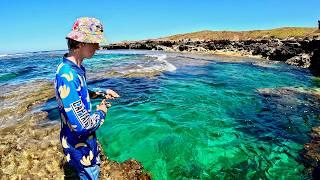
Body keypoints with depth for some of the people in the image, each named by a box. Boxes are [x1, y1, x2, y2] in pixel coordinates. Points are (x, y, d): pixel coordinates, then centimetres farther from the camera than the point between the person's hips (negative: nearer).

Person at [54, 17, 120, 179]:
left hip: (86, 139, 9)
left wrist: (102, 92, 3)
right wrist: (101, 112, -16)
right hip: (79, 146, -9)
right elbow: (82, 125, -35)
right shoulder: (67, 75, -34)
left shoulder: (75, 68, -3)